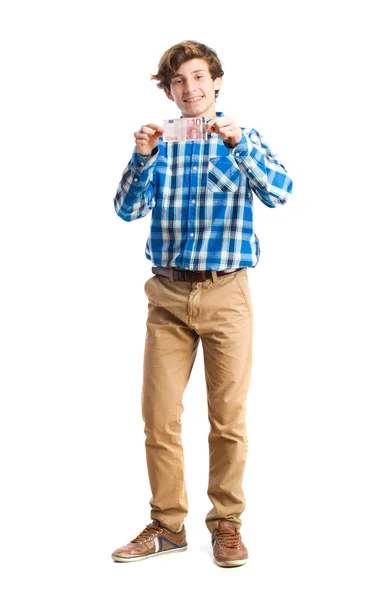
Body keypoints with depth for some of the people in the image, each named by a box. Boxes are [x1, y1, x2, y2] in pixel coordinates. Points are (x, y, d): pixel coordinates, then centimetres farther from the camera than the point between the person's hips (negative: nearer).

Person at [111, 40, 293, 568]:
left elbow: (279, 193, -10)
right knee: (159, 417, 3)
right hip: (167, 292, 2)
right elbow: (128, 210, 0)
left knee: (228, 419, 3)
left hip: (226, 291, -2)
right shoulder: (160, 145, 10)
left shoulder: (242, 141, 6)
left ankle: (226, 523, 18)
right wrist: (142, 158, -14)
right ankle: (168, 524, 17)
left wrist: (238, 144, -22)